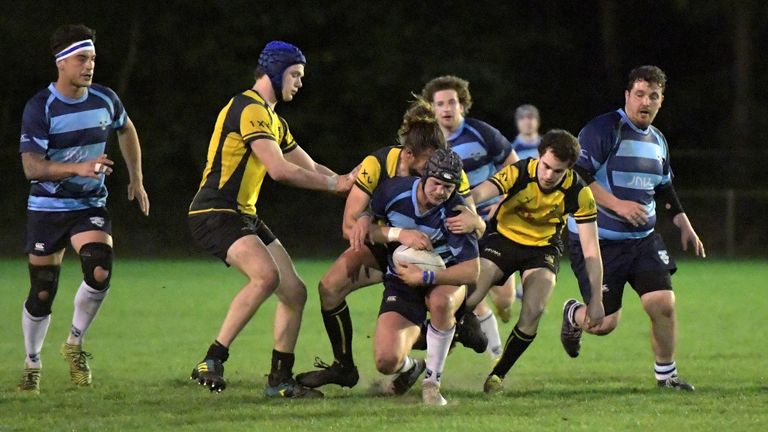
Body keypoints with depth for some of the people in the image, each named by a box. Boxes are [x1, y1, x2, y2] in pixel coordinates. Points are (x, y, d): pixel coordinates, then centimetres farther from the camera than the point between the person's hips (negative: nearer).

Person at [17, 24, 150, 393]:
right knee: (42, 294, 1)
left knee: (99, 272, -23)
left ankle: (75, 344, 0)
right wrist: (78, 167, -34)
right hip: (47, 207, -2)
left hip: (90, 205, 2)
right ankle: (32, 364, 23)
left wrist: (136, 179, 22)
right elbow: (31, 166, -21)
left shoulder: (105, 100, -2)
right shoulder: (40, 108, -15)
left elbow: (126, 131, 21)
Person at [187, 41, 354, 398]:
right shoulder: (249, 110, -13)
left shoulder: (272, 120, 21)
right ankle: (212, 362, -28)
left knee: (295, 292, 5)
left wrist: (347, 181, 11)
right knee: (266, 275, -31)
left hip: (243, 217, 10)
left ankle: (280, 380, 13)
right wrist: (334, 183, -11)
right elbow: (279, 169, -20)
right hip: (214, 215, -10)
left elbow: (309, 168, 27)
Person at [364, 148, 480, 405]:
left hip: (445, 279, -2)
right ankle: (409, 367, 24)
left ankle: (432, 381, -19)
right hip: (401, 281, 2)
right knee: (386, 362, -18)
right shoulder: (394, 191, -15)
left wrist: (426, 277, -36)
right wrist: (398, 234, -20)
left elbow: (471, 271, -26)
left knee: (440, 301, -42)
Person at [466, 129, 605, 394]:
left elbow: (591, 248, -18)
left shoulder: (578, 193, -22)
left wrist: (596, 299, -21)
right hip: (503, 237, -1)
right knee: (466, 300, -18)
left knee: (533, 313, -20)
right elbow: (478, 194, -38)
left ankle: (498, 374, 3)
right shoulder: (519, 173, -25)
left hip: (543, 247, 1)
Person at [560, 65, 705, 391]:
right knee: (605, 322, -7)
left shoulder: (657, 141, 14)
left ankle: (666, 374, 11)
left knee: (664, 303, -9)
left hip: (643, 239, 6)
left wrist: (685, 226, 23)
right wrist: (617, 205, -24)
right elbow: (577, 176, -19)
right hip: (598, 240, -6)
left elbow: (664, 190, 27)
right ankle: (572, 315, 30)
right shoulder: (603, 130, -12)